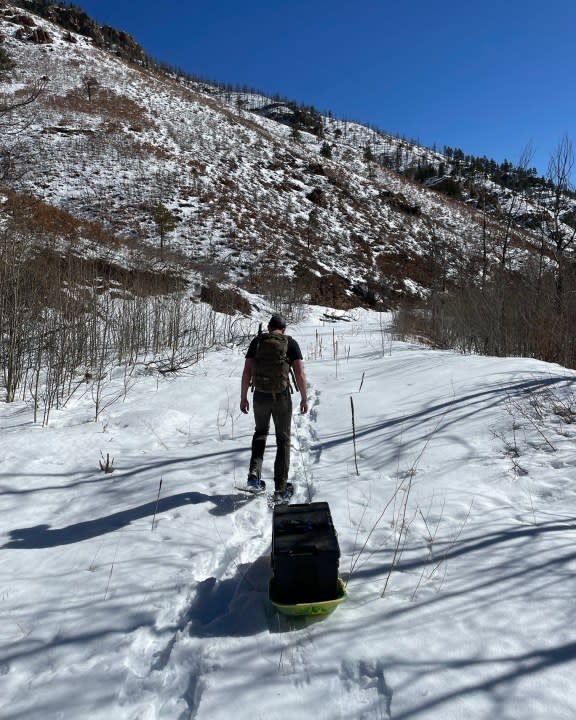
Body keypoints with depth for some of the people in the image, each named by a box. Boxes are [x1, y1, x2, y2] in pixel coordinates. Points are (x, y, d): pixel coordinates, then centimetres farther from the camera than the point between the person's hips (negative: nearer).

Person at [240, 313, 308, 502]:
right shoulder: (290, 343, 0)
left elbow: (246, 372, 1)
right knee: (283, 440, 11)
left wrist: (243, 397, 8)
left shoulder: (257, 341, 5)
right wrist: (304, 398, 3)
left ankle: (254, 474, 12)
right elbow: (300, 374, -6)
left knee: (260, 432, 26)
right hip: (282, 396, -2)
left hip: (260, 396, 2)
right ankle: (281, 489, 14)